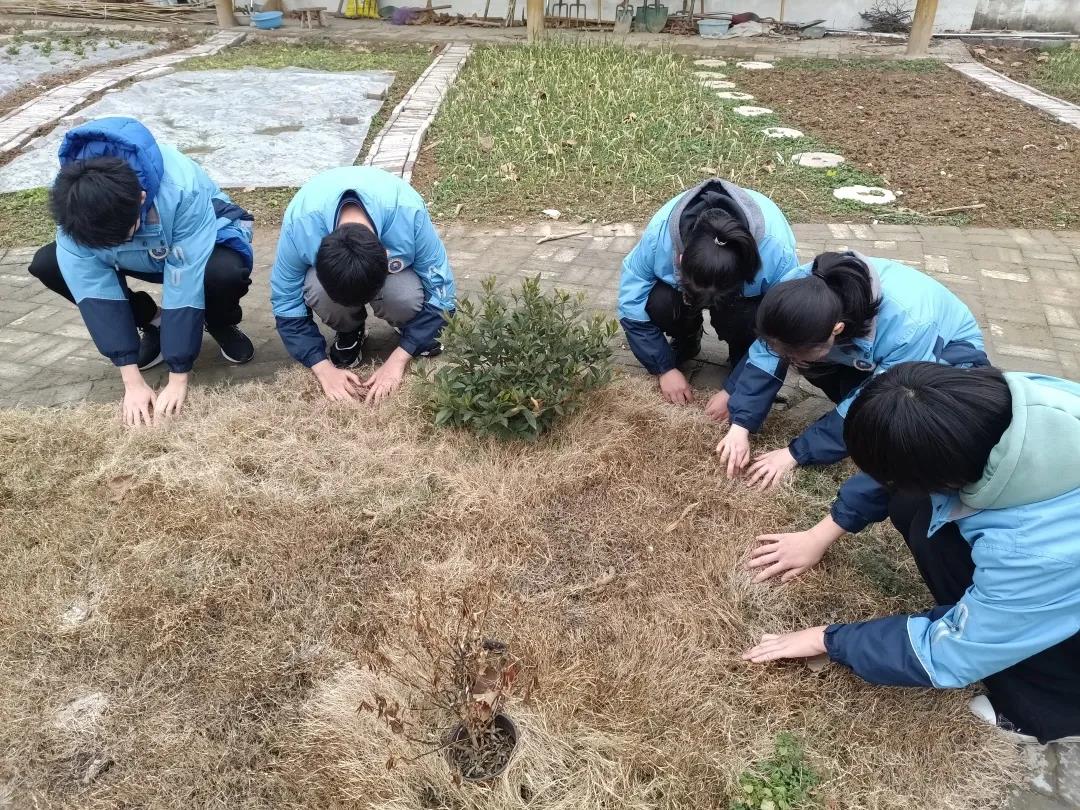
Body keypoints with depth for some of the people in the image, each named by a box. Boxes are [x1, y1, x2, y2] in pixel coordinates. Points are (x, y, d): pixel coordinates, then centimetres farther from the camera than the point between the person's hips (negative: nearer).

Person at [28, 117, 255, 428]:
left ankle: (222, 325, -3)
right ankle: (154, 323, 2)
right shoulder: (73, 203, -29)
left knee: (225, 272, -40)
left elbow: (185, 284, -37)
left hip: (205, 242, -4)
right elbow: (93, 288, -25)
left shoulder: (183, 189, -40)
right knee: (46, 264, -16)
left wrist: (178, 379, -33)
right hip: (144, 256, 4)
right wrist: (132, 382, -28)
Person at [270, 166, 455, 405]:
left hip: (395, 261, -1)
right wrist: (323, 368, -30)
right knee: (318, 292, -34)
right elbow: (286, 301, -22)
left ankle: (415, 331, 0)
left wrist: (397, 360, -31)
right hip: (329, 262, 1)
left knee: (404, 298, -36)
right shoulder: (300, 221, -35)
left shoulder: (408, 213, -38)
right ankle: (348, 333, -1)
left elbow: (439, 289, -28)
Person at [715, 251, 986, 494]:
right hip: (866, 348, 5)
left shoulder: (908, 326, -42)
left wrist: (796, 453, -30)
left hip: (952, 348, -4)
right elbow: (764, 357, -22)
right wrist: (740, 425, -30)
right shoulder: (800, 289, -30)